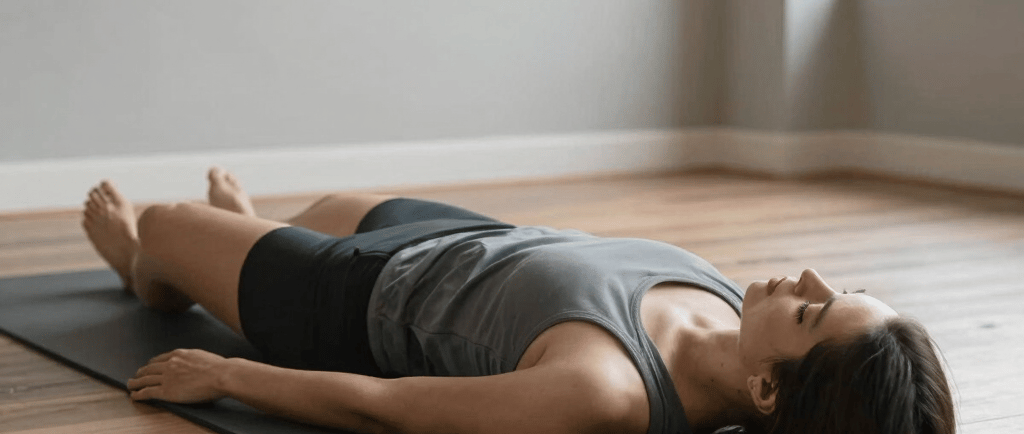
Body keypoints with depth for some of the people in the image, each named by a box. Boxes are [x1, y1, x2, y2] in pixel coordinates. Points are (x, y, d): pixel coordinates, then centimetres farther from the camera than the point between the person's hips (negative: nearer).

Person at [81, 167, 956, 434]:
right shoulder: (741, 325, -28)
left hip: (367, 302, -5)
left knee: (165, 222, 22)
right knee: (334, 203, 37)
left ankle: (145, 272, 61)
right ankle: (254, 228, 74)